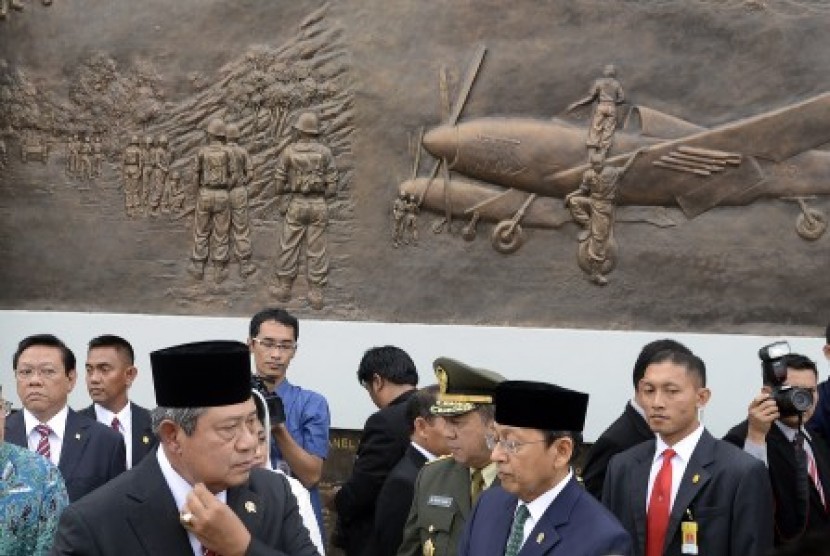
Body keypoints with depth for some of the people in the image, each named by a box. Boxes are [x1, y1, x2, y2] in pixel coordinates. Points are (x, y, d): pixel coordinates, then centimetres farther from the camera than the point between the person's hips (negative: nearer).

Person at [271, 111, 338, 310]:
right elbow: (332, 188, -3)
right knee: (317, 250, 4)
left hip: (296, 205, -1)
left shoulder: (289, 152, -4)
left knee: (289, 247, 11)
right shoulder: (325, 152, -2)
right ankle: (316, 294, 5)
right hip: (319, 206, 1)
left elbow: (279, 186, -1)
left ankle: (284, 288, 19)